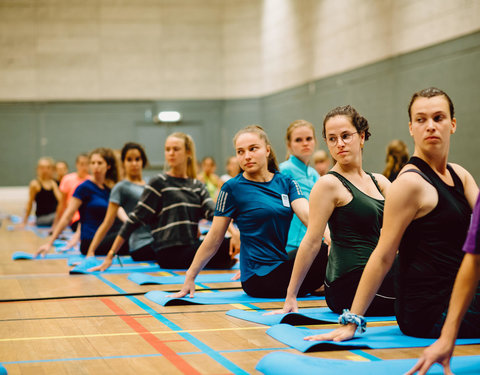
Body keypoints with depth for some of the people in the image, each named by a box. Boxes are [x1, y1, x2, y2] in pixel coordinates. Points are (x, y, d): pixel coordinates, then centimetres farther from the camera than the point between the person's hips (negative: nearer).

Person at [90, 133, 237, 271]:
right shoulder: (159, 183, 2)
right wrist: (110, 255, -6)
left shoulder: (197, 186, 17)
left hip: (191, 249, 6)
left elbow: (213, 212, 2)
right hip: (171, 253, -6)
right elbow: (135, 219, -1)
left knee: (229, 244, -22)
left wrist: (233, 231, -19)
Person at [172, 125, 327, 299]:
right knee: (325, 261, -24)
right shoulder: (232, 188, -2)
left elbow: (307, 214, -7)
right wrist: (190, 277, -2)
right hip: (260, 277, -5)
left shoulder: (286, 182, 9)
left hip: (286, 263, 5)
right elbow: (214, 238, 0)